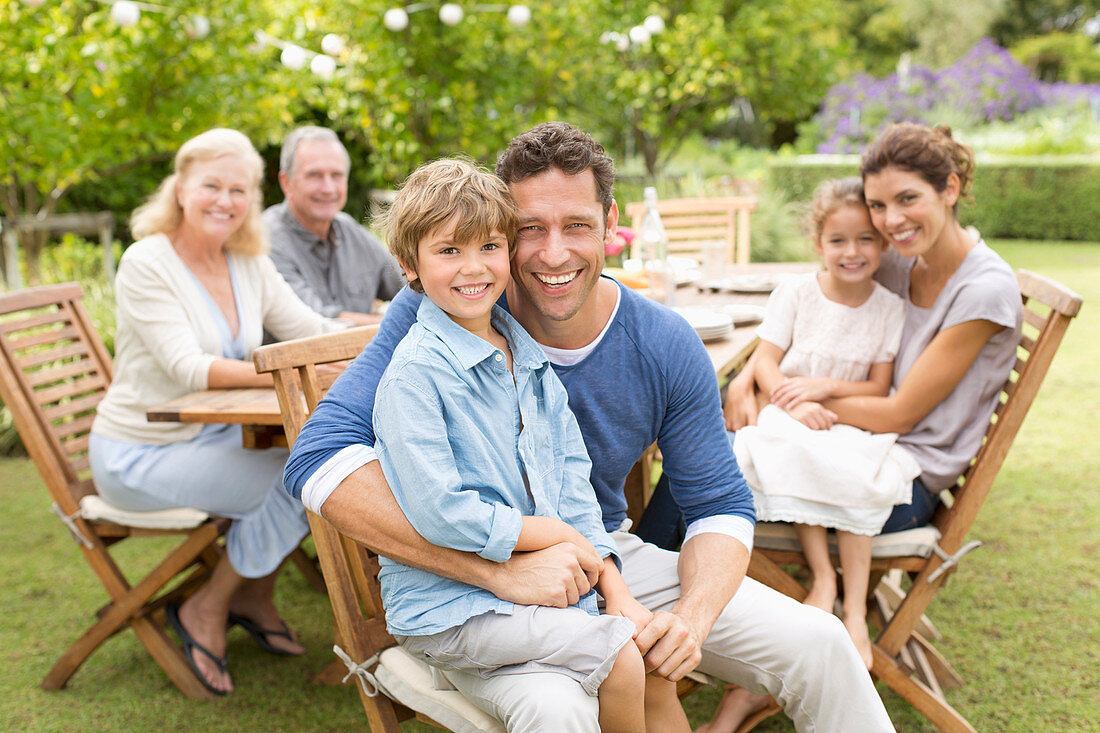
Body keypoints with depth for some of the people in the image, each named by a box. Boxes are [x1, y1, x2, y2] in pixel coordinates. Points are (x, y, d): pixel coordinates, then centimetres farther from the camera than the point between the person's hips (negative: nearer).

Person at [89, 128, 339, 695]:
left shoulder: (250, 265, 5)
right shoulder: (147, 264, -16)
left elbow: (312, 331, 2)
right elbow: (190, 369, -26)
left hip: (212, 437, 7)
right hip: (139, 456, -7)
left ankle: (254, 597, 7)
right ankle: (205, 611, 0)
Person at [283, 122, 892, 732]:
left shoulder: (666, 347, -7)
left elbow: (720, 505, 1)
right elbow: (321, 462, -29)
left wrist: (694, 616, -22)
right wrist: (502, 568, -36)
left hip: (610, 557, 4)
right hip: (470, 587, -4)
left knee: (817, 644, -7)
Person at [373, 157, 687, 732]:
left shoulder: (530, 360, 9)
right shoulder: (415, 369, -16)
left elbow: (571, 477, 9)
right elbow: (438, 511, -22)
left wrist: (615, 590, -1)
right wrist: (551, 534, -12)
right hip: (446, 608, -7)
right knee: (619, 659, -18)